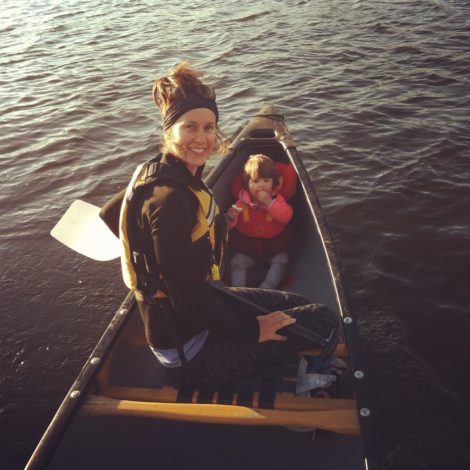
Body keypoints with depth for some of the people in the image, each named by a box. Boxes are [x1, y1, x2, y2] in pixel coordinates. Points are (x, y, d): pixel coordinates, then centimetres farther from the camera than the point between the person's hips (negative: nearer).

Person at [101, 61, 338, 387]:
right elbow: (187, 300, -28)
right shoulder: (170, 200, -31)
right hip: (190, 353, -9)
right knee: (324, 322, -4)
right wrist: (253, 330, -16)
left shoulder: (157, 171, -2)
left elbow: (108, 216, 14)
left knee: (300, 305, 20)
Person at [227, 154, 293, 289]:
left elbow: (286, 217, -24)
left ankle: (266, 288, -29)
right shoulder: (242, 202, -6)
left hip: (273, 249, 0)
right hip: (247, 251, 1)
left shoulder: (277, 199, -6)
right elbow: (232, 225, -4)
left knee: (281, 260, -22)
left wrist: (269, 202, -31)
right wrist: (231, 219, -29)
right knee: (236, 263, -17)